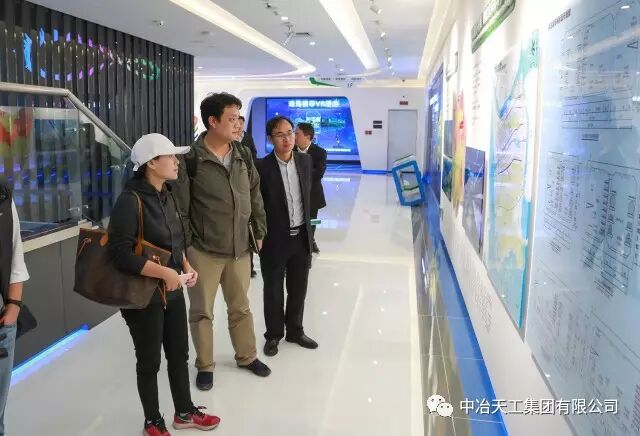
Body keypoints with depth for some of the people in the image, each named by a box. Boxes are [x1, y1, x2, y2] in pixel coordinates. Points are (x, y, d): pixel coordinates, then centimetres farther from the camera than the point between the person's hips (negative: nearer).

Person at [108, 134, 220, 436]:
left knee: (179, 354, 19)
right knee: (149, 362, 11)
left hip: (173, 291, 7)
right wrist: (165, 273, -25)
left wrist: (186, 266, 0)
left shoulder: (167, 196, 5)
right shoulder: (131, 199, -19)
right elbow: (120, 253, -25)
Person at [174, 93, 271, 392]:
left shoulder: (244, 158, 4)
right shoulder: (190, 161, -13)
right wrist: (186, 244, -9)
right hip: (204, 251, -4)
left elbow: (255, 198, 13)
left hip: (240, 248, 5)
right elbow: (180, 209, -10)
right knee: (202, 311, 10)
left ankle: (246, 356, 38)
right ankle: (205, 366, 29)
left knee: (240, 307, 19)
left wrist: (259, 232, 13)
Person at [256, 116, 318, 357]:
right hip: (275, 239, -4)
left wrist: (306, 226, 15)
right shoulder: (262, 167, -14)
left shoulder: (305, 160, 2)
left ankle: (295, 330, 34)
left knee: (298, 288, 16)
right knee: (273, 290, 11)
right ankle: (273, 335, 28)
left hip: (301, 237, 5)